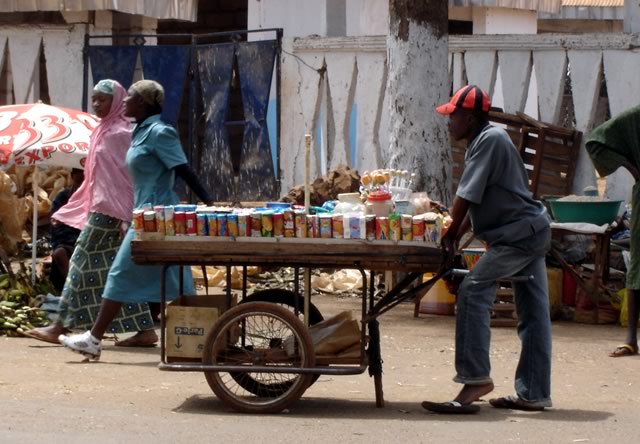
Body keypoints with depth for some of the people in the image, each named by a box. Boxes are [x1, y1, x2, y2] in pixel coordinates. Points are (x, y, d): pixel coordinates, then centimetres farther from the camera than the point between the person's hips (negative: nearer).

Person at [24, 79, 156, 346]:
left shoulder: (119, 133, -10)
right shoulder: (104, 131, 17)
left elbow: (129, 175, -16)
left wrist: (125, 217, -23)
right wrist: (66, 212, 22)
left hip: (109, 209, -9)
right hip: (100, 206, 9)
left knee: (83, 262, -6)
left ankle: (61, 327, -2)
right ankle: (145, 330, 6)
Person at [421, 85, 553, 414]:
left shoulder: (489, 140, -14)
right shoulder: (485, 141, 16)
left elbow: (466, 197, -16)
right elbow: (475, 201, 15)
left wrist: (450, 237, -5)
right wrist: (456, 236, 5)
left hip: (518, 234, -11)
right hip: (532, 231, 11)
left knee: (473, 292, -16)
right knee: (532, 313, 9)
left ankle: (476, 378, -18)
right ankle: (534, 393, 12)